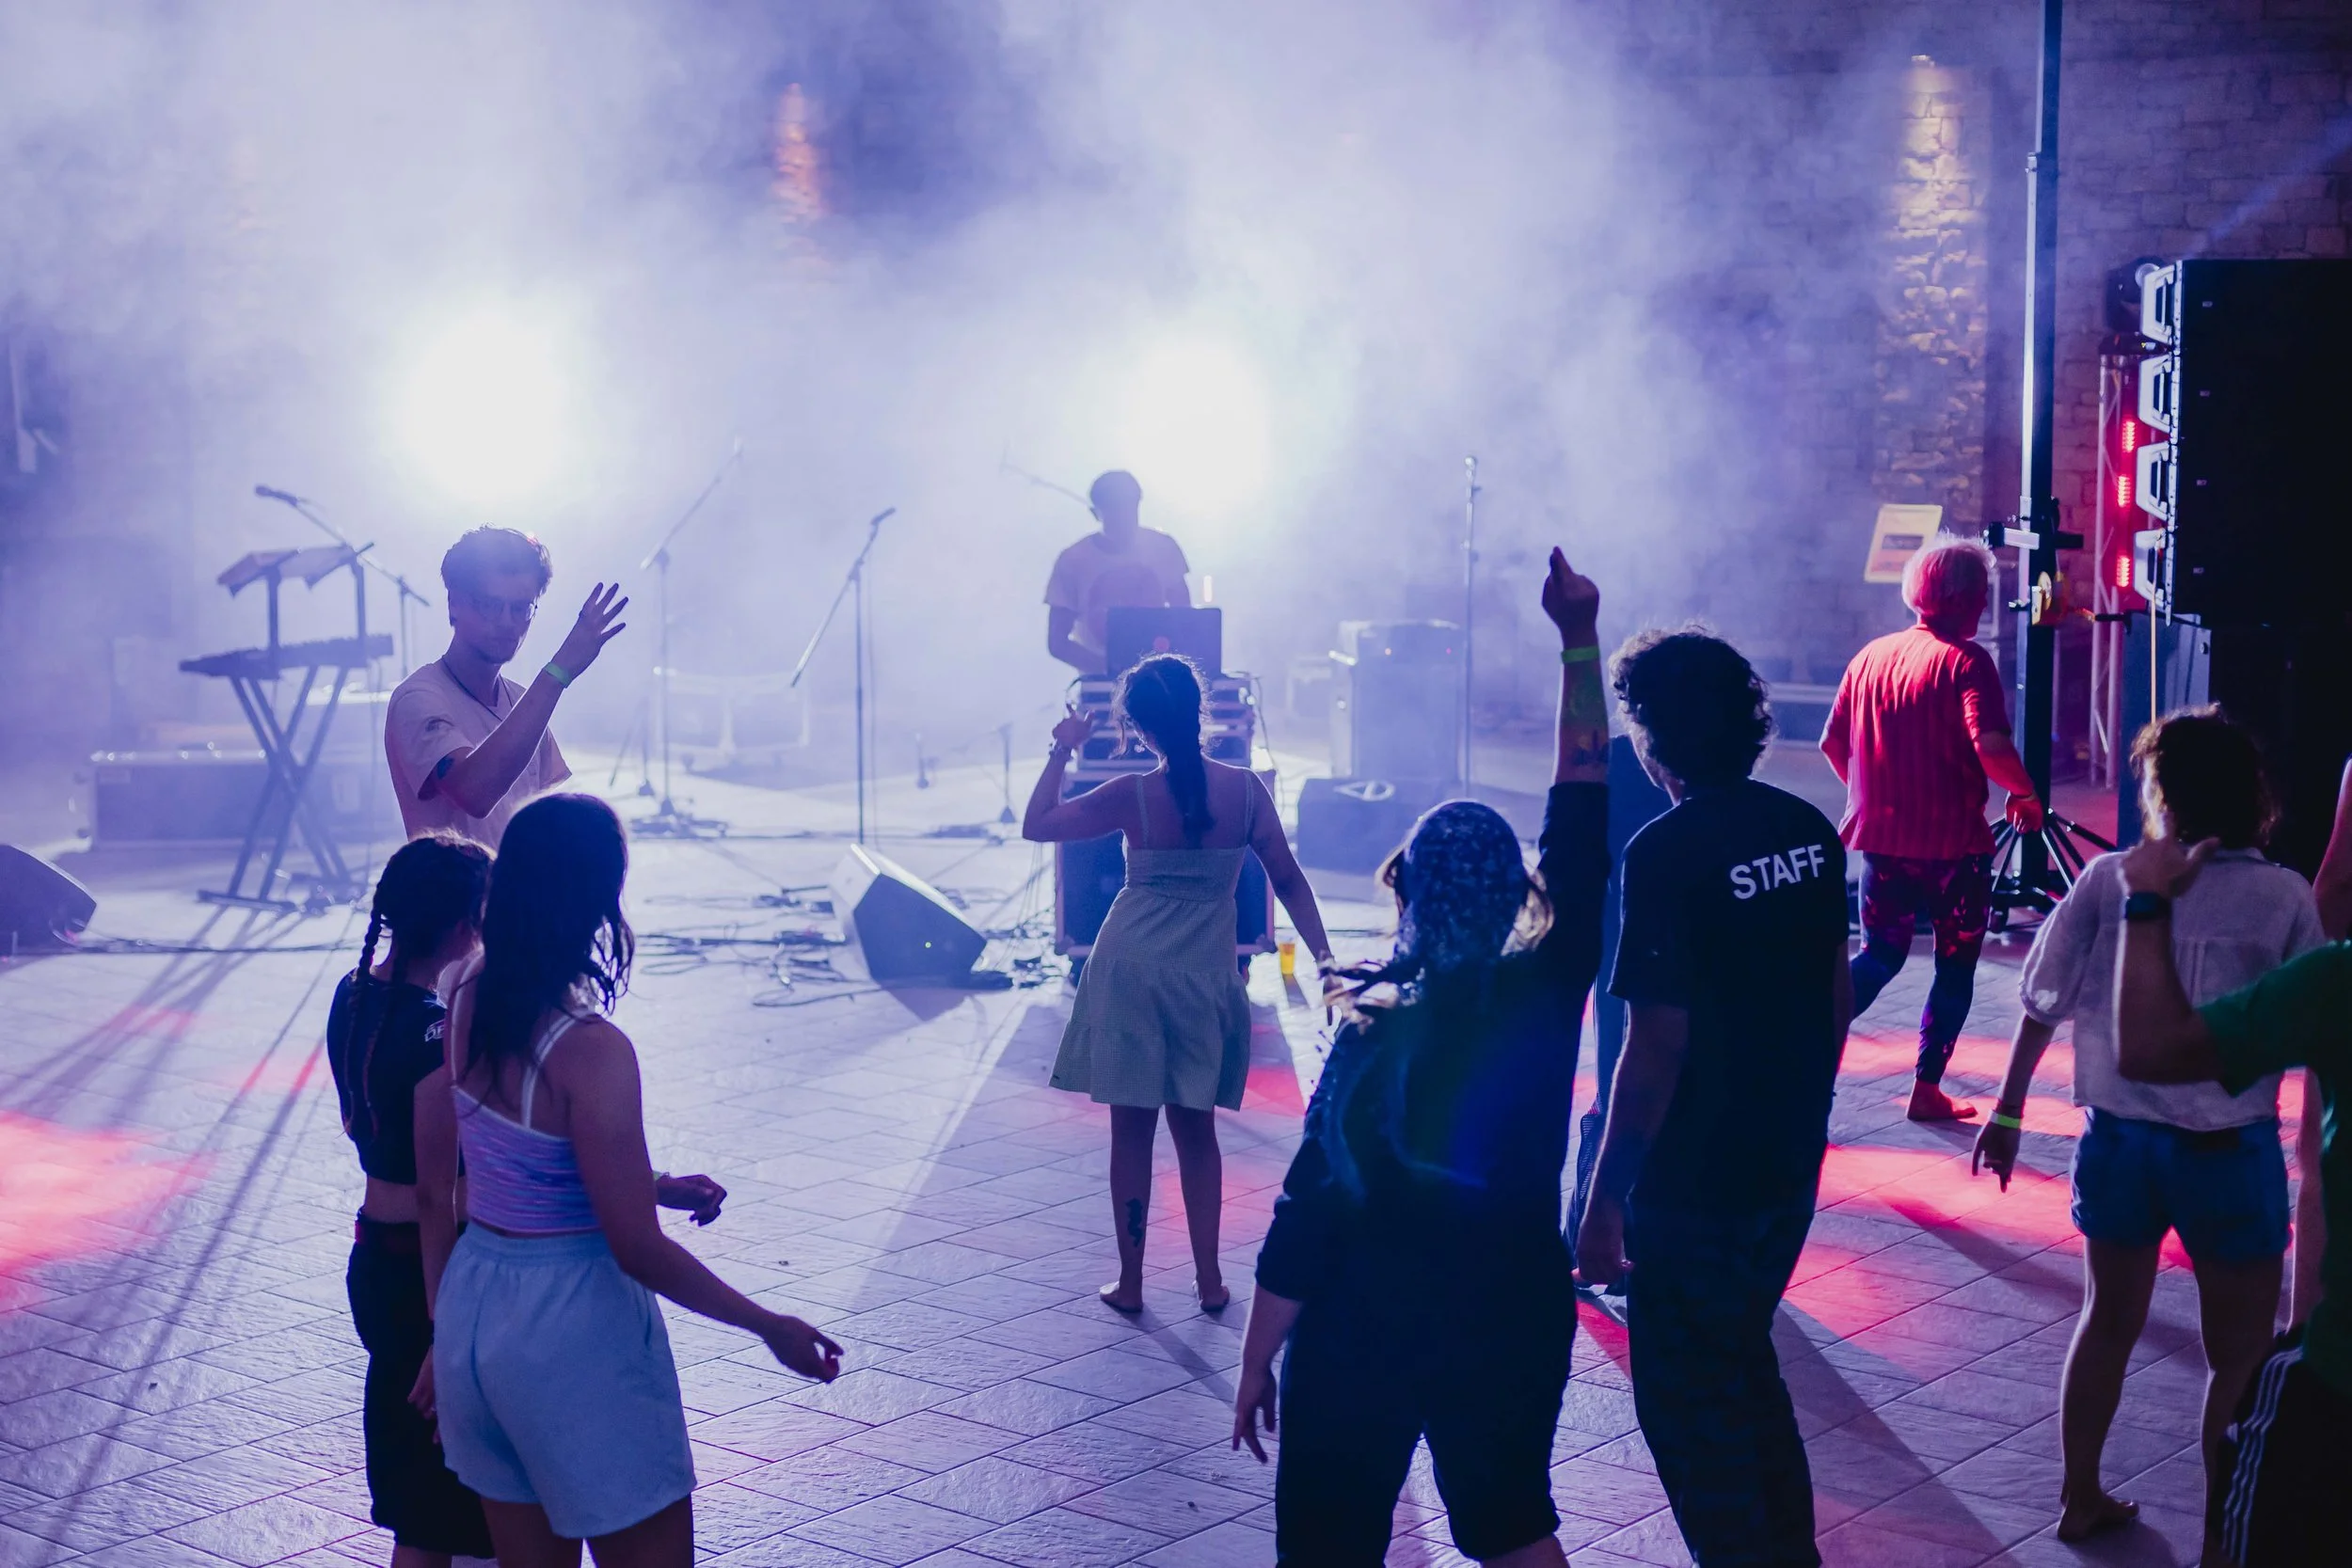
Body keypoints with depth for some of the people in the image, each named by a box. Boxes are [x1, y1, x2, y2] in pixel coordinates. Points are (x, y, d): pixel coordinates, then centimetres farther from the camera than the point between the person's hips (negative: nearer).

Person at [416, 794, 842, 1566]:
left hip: (472, 1299, 8)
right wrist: (771, 1327, -7)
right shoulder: (590, 1051, -24)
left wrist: (648, 1184, 18)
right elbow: (638, 1251, -19)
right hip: (572, 1325, -8)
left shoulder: (468, 997, -2)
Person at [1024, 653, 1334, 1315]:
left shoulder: (1133, 796, -12)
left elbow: (1035, 825, -5)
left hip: (1132, 968, -2)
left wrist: (1062, 749, 2)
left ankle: (1131, 1281, 12)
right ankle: (1209, 1278, 15)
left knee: (1132, 1130, 7)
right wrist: (1324, 957, 2)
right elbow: (1288, 880, -2)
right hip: (1206, 974, 2)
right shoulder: (1245, 788, -6)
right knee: (1196, 1129, 16)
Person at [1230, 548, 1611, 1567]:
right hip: (1520, 1321, 4)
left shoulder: (1374, 1034, -18)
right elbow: (1584, 815, -3)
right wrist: (1579, 643, 0)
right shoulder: (1547, 997, -11)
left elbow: (1308, 1213, -15)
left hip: (1367, 1338, -3)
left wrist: (1257, 1363, -5)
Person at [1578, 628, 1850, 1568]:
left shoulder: (1668, 854, -20)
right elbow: (1836, 999, 11)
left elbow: (1659, 1045, -22)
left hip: (1694, 1180, -7)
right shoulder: (1808, 830, 2)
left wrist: (1605, 1199, -15)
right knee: (1745, 1367, 24)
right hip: (1790, 1167, 8)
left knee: (1689, 1403, 8)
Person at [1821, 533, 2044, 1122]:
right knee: (1956, 965, 12)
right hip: (1952, 843, -5)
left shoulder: (1872, 655, 5)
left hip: (1881, 837, 5)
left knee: (1880, 955, 19)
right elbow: (1990, 747, -25)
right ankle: (1927, 1089, 12)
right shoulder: (1965, 662, -13)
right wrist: (2025, 795, -7)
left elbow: (1832, 743, 10)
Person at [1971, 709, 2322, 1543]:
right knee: (2239, 1349, 12)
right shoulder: (2284, 897, -11)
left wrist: (2007, 1110, 7)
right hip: (2230, 1151, -3)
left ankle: (2080, 1498, 32)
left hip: (2118, 1138, 3)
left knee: (2109, 1320, 21)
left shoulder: (2108, 879, -7)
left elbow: (2043, 1006, -4)